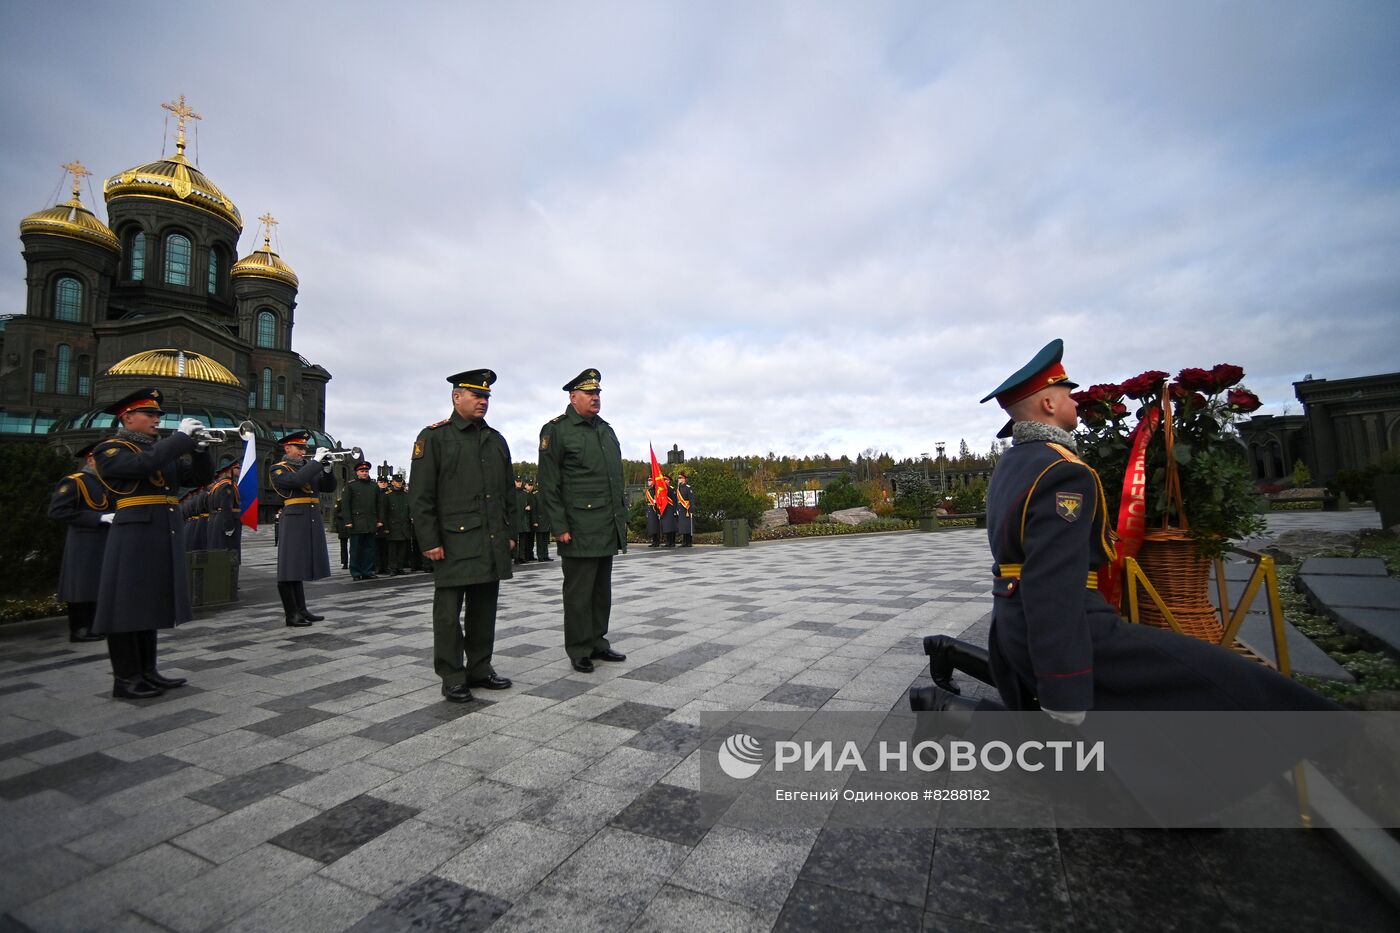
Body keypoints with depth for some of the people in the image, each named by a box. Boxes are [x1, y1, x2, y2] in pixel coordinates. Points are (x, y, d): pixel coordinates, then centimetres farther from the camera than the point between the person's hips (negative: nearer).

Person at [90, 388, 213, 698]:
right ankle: (125, 679, 5)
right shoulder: (110, 449, -3)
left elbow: (201, 477, 12)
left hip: (163, 538, 7)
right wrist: (181, 436, -18)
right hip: (134, 537, -7)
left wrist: (200, 448, -5)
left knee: (149, 604, 12)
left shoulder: (163, 449, 18)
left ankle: (147, 672, 20)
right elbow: (143, 464, -24)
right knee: (128, 606, -2)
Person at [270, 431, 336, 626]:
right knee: (289, 568, -3)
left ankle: (302, 610, 19)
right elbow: (296, 480, -21)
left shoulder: (309, 467, 18)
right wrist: (316, 461, -18)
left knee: (299, 567, 13)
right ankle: (291, 615, 1)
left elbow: (329, 487, 11)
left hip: (312, 523, 7)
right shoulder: (278, 469, -1)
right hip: (293, 522, -6)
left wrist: (327, 468, -5)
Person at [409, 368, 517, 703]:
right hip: (453, 542, -5)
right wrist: (429, 541, -10)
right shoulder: (434, 437, -1)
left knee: (484, 608, 12)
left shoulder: (496, 440, 15)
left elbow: (508, 491, 18)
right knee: (449, 612, 3)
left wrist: (510, 533, 13)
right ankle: (452, 678, 14)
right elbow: (420, 495, -6)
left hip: (493, 543, 5)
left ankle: (480, 668, 25)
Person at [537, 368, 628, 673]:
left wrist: (622, 515, 16)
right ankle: (579, 651, 13)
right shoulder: (556, 430, -4)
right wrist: (559, 527, -13)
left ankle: (598, 642, 25)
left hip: (608, 528, 7)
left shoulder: (607, 430, 16)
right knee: (579, 592, 1)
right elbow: (549, 485, -8)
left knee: (602, 589, 13)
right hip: (579, 530, -6)